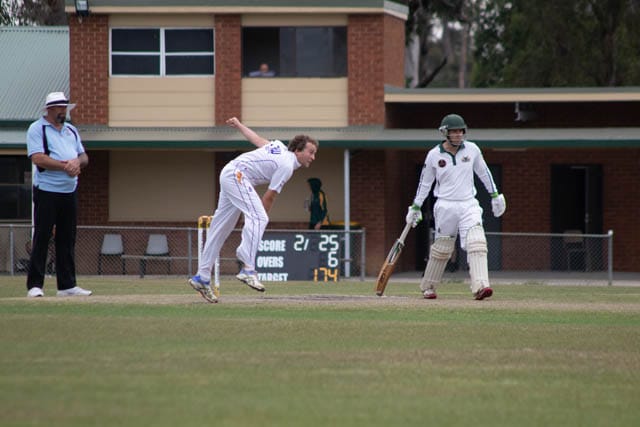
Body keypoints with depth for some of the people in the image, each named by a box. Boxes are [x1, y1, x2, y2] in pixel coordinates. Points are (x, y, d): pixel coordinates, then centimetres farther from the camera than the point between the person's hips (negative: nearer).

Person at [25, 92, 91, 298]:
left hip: (69, 193, 7)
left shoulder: (71, 130, 18)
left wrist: (77, 162, -7)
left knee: (67, 240, 8)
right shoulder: (37, 129, -3)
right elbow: (38, 158, -15)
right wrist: (65, 166, -19)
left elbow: (84, 157, 17)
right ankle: (35, 285, -5)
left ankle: (67, 285, 11)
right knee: (41, 238, -6)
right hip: (47, 192, -7)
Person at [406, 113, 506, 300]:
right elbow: (425, 182, 7)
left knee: (477, 244, -17)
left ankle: (480, 286, -26)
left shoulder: (472, 150, 2)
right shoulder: (434, 155, -3)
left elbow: (483, 172, 15)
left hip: (469, 205, 1)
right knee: (441, 248, 6)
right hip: (445, 206, -1)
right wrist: (416, 207, 9)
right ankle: (428, 287, 24)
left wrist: (495, 195, 17)